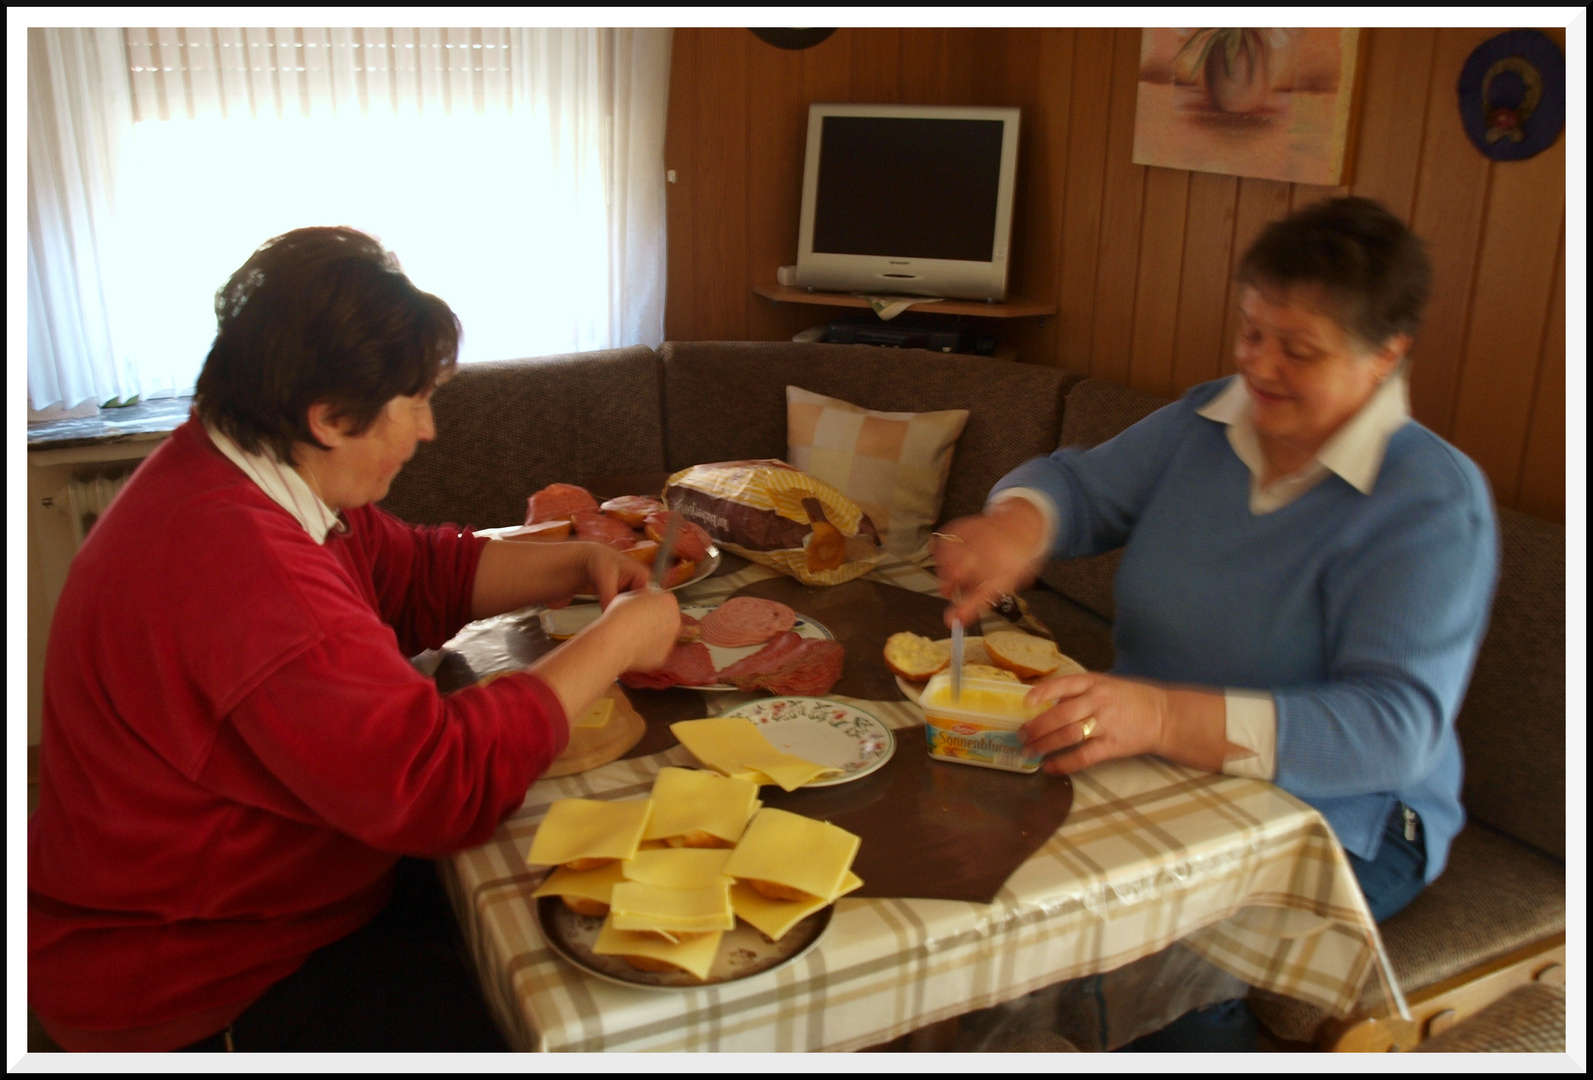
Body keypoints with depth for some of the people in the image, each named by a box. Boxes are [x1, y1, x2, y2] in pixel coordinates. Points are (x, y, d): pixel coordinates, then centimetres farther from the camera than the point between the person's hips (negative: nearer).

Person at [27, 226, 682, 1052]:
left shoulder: (254, 476, -1)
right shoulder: (235, 563, -34)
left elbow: (418, 573, 10)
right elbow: (443, 780, -36)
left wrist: (576, 566, -4)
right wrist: (617, 640, -24)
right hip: (188, 987, -9)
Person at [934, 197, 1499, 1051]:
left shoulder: (1433, 502, -16)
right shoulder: (1208, 421, 3)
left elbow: (1397, 726, -26)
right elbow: (1084, 484, 12)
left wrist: (1167, 718, -40)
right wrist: (1019, 521, -15)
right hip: (1161, 782, 5)